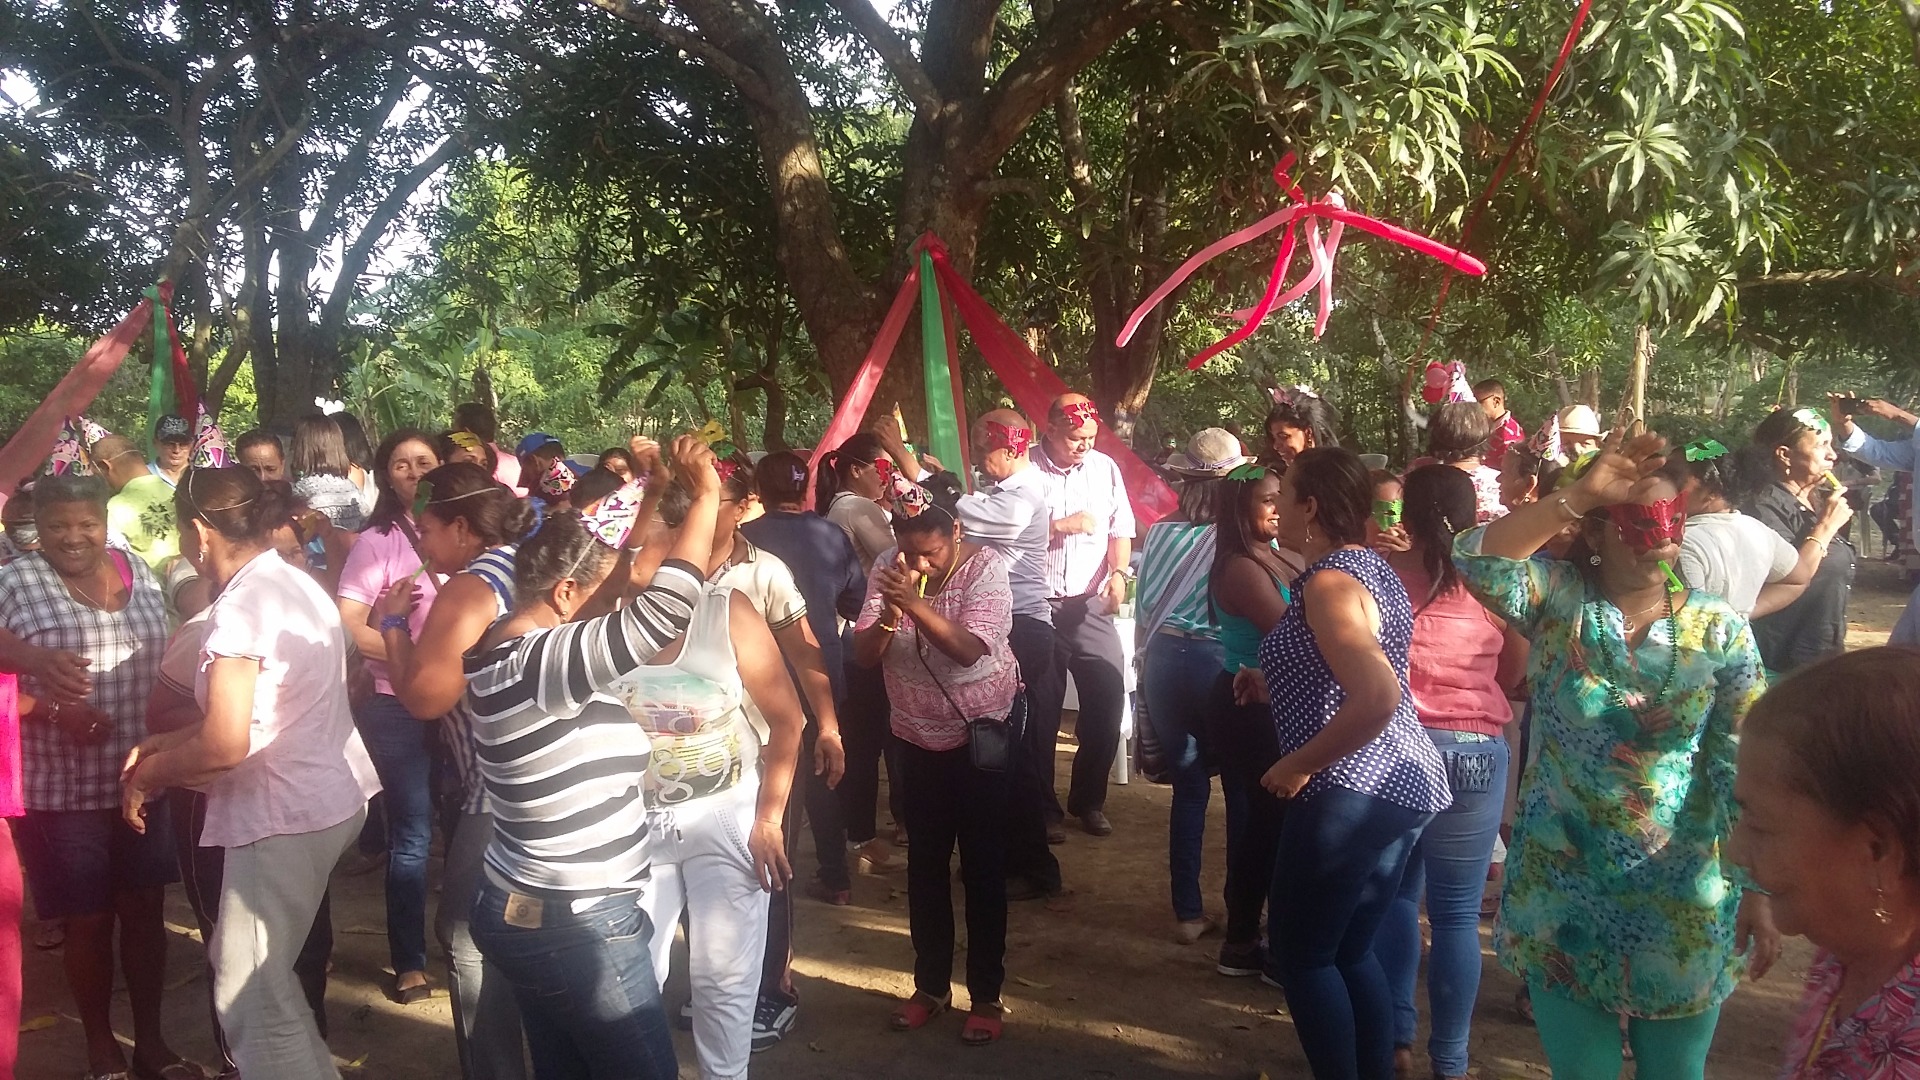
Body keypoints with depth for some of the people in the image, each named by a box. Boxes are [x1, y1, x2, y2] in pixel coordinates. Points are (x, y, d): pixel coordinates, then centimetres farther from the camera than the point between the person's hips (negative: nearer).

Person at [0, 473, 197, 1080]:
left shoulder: (139, 574, 6)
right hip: (64, 789, -4)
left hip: (143, 778, 4)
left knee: (145, 911, 12)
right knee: (89, 921, 7)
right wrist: (54, 711, -24)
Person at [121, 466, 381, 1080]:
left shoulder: (240, 606, -16)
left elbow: (225, 746, -20)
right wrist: (167, 745, 15)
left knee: (249, 997, -2)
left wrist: (147, 774, -3)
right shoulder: (298, 585, 12)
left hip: (285, 815, -10)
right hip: (336, 795, 10)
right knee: (255, 970, 20)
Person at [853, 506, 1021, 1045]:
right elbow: (864, 654, -11)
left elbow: (969, 650, -31)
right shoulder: (887, 569, -8)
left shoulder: (985, 567, -19)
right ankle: (931, 985, 25)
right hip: (917, 736, 4)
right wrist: (889, 611, -30)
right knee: (925, 863, 11)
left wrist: (914, 603, -40)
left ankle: (985, 995, 14)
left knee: (982, 866, 2)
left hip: (981, 733, -4)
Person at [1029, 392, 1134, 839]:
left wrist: (1119, 572, -8)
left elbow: (1121, 529, 8)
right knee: (1041, 709, 4)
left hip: (1091, 605, 3)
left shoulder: (1105, 468, 8)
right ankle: (1042, 807, 19)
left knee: (1108, 697, -1)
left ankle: (1088, 799, 18)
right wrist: (1062, 525, -14)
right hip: (1037, 605, -3)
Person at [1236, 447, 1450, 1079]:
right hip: (1403, 780, 10)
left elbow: (1378, 697, -30)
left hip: (1355, 791, -10)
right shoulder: (1373, 567, 13)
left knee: (1301, 952, 4)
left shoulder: (1329, 582, -18)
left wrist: (1299, 764, -20)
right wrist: (1275, 687, 18)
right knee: (1351, 951, 18)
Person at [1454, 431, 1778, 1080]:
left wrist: (1759, 888, -10)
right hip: (1561, 893, -1)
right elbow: (1477, 561, -27)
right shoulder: (1559, 601, -6)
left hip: (1682, 902, 1)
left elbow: (1746, 770, -5)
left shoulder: (1718, 629, -4)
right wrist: (1580, 493, -30)